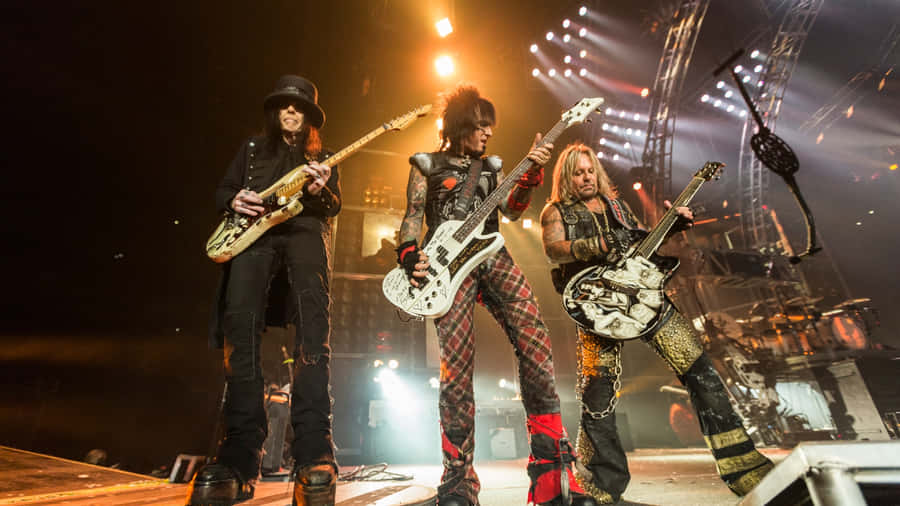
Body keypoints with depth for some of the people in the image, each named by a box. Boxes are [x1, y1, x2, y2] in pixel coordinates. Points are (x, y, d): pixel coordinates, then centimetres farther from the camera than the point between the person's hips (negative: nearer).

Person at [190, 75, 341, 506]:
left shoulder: (321, 156, 27)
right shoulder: (253, 148, 31)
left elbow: (335, 206, 14)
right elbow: (222, 190, 26)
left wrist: (321, 191, -9)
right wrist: (235, 201, 2)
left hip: (303, 229, -1)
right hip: (254, 231, 2)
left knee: (313, 321, -28)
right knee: (240, 323, -21)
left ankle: (313, 453, -30)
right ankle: (240, 458, -15)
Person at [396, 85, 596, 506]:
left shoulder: (491, 166, 26)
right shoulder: (427, 164, 17)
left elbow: (511, 209, 13)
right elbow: (413, 215, 9)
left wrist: (531, 173, -1)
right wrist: (409, 255, -8)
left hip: (493, 257, 4)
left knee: (536, 345, -14)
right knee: (456, 368, -12)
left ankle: (552, 471, -4)